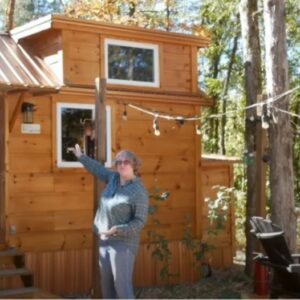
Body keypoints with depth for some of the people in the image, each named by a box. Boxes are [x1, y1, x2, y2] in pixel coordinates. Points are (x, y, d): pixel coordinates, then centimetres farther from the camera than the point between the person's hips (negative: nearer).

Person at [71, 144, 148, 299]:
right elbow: (99, 169, 23)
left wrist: (117, 230, -28)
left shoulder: (139, 191, -16)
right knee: (107, 285, 12)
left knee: (122, 286, -11)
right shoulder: (115, 178, 4)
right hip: (105, 241, 8)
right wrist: (81, 156, 34)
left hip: (123, 243, -8)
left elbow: (139, 222, -18)